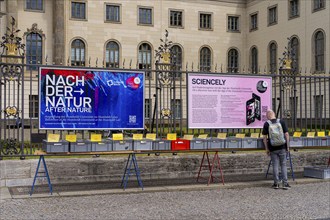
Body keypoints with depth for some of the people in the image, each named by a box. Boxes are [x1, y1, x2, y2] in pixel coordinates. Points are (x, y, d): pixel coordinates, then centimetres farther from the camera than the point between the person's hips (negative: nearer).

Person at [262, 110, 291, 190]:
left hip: (272, 148, 0)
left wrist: (266, 149, 4)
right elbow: (286, 134, -3)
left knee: (275, 165, 7)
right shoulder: (282, 122, -1)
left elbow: (264, 137, -3)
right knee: (283, 165, 8)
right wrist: (287, 146, 4)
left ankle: (276, 183, 11)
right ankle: (285, 183, 3)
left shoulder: (266, 124, -3)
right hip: (282, 147, 0)